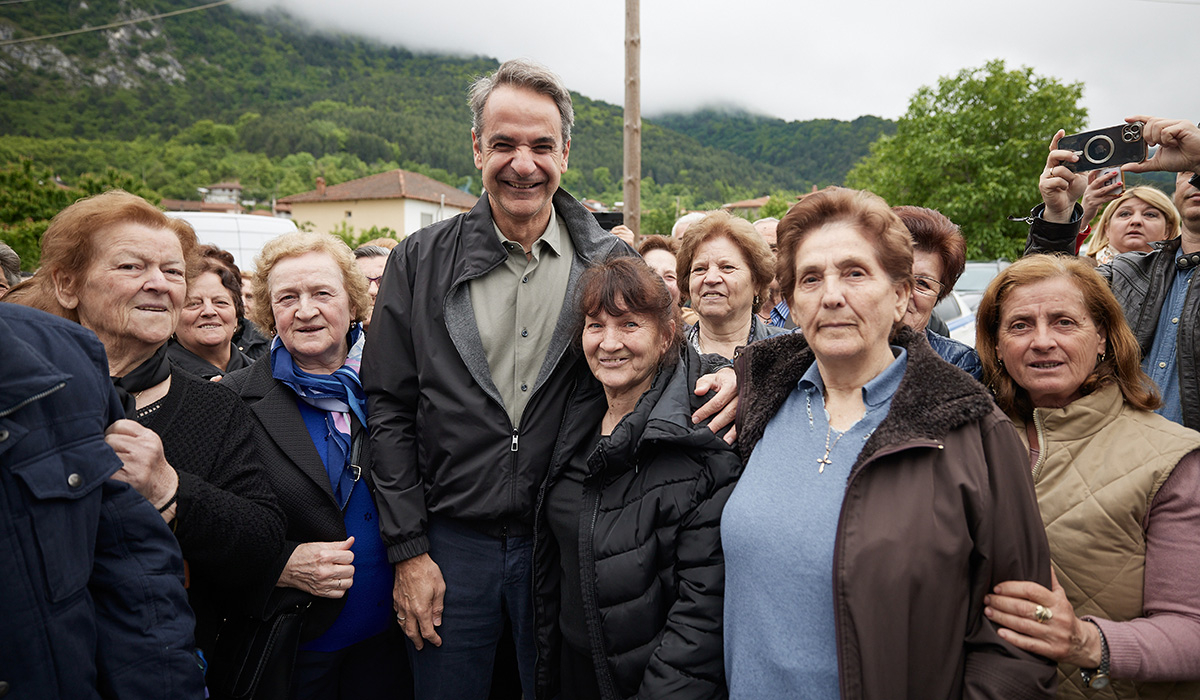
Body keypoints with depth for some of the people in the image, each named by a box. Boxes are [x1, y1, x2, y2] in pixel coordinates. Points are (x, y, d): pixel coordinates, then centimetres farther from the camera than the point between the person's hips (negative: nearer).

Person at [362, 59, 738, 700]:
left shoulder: (612, 263, -2)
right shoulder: (420, 262, -3)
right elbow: (389, 410, -2)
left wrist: (724, 375, -18)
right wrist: (408, 550, -5)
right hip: (450, 545, 1)